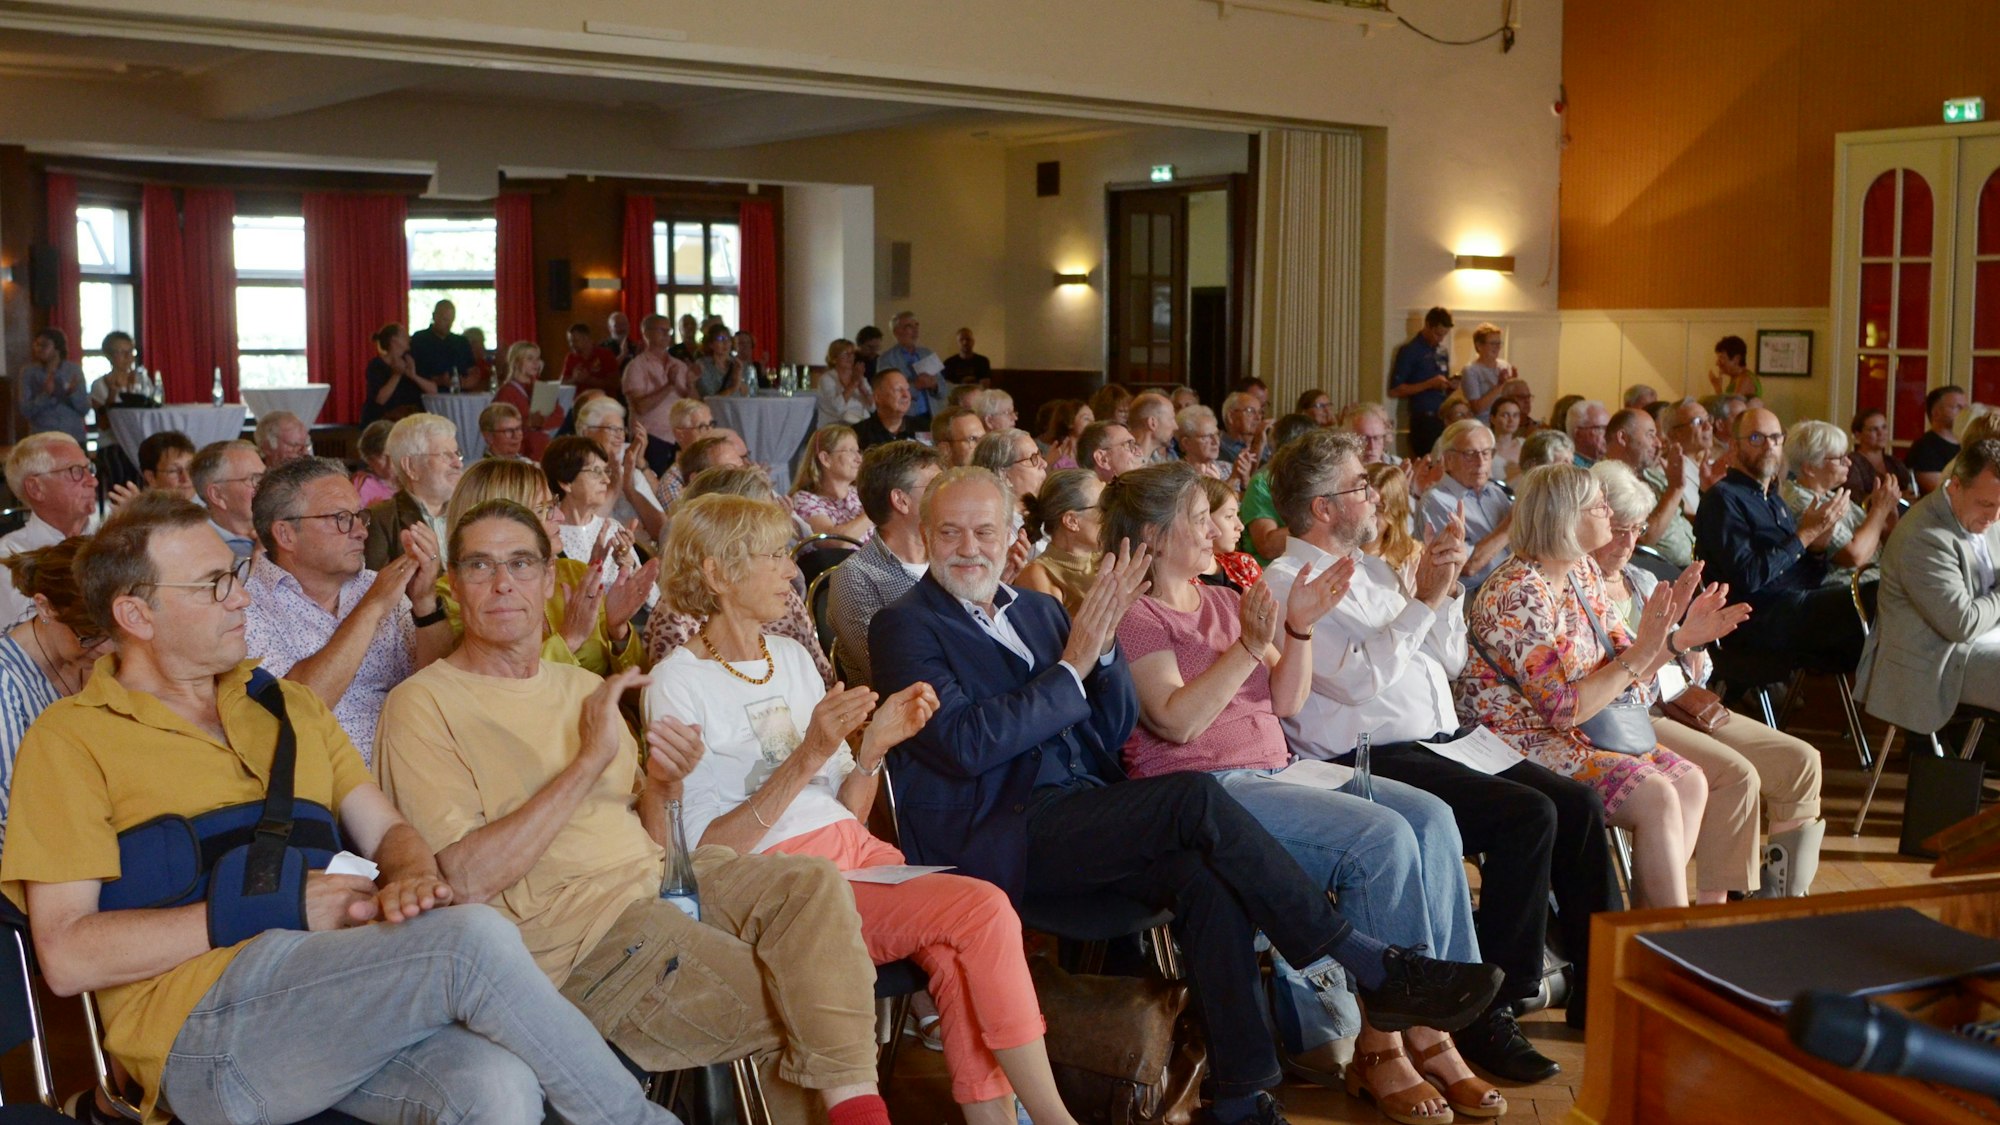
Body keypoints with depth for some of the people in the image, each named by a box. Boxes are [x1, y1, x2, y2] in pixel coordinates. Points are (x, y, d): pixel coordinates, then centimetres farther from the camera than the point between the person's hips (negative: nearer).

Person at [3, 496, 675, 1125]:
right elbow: (66, 956, -4)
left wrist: (412, 878, -5)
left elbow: (387, 831, 21)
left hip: (352, 994, 5)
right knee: (475, 939, -29)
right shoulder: (72, 738, 6)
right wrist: (272, 912, -11)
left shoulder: (286, 706, 26)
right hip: (201, 1029, -5)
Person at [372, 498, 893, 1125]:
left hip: (655, 878, 7)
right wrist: (591, 760, -18)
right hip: (570, 922, -7)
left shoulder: (582, 687, 18)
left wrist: (660, 790, -3)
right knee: (780, 1007, -19)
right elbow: (469, 879, -16)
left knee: (812, 885, -18)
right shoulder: (424, 703, -4)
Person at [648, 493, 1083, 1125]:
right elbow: (707, 852, -11)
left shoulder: (791, 656, 17)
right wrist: (806, 759, -19)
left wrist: (872, 747, -3)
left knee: (958, 951, -27)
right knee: (984, 910, -24)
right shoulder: (679, 683, -3)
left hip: (856, 855, 6)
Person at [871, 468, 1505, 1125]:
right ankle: (1376, 971, -18)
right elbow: (965, 744, -14)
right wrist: (1071, 667, -12)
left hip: (1075, 813, 6)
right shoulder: (905, 627, 2)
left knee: (1205, 875, -25)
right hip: (986, 836, -6)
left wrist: (1103, 641, -1)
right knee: (1196, 798, -25)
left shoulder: (1038, 609, 20)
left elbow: (1115, 731, 16)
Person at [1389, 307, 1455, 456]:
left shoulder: (1443, 352, 18)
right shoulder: (1410, 350, -3)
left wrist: (1451, 385, 5)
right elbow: (1394, 391, -8)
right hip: (1423, 419, -6)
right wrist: (1430, 384, -15)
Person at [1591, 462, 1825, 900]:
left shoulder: (1644, 580, 20)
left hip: (1680, 703, 9)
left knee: (1800, 760, -2)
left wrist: (1693, 652, 2)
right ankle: (1715, 906, -19)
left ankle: (1785, 894, 4)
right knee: (1738, 774, -27)